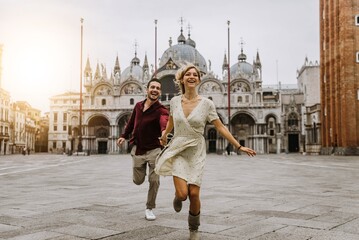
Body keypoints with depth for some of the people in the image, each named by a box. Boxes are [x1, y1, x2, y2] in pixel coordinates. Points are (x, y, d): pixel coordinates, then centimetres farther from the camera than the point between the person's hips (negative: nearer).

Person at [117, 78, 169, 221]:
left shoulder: (161, 110, -16)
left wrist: (165, 132, -62)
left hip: (153, 149, -3)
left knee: (154, 181, -7)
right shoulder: (138, 106, 0)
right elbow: (131, 122, 19)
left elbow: (165, 123, -41)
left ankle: (149, 209, 14)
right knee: (138, 181, 9)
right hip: (138, 149, 3)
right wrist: (124, 136, 16)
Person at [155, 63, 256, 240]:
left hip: (196, 152, 0)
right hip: (178, 151, 1)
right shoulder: (175, 101, -1)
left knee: (194, 195, -4)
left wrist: (239, 146, -6)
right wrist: (164, 135, 32)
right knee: (182, 194, -15)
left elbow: (220, 127, -4)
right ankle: (177, 196, 26)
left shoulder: (206, 103, -7)